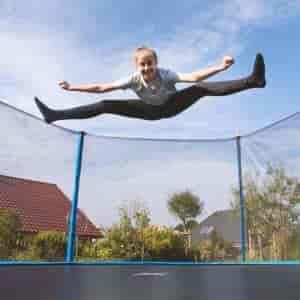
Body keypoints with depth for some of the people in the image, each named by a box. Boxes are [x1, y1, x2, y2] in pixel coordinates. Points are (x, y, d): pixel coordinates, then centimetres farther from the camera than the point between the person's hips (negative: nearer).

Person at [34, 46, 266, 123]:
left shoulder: (165, 74, -34)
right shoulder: (133, 79, -27)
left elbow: (193, 77, -48)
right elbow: (101, 88, -23)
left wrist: (219, 68, -62)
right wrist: (72, 88, -25)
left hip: (172, 106, -2)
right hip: (151, 111, 2)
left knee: (201, 89, -31)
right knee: (106, 106, -12)